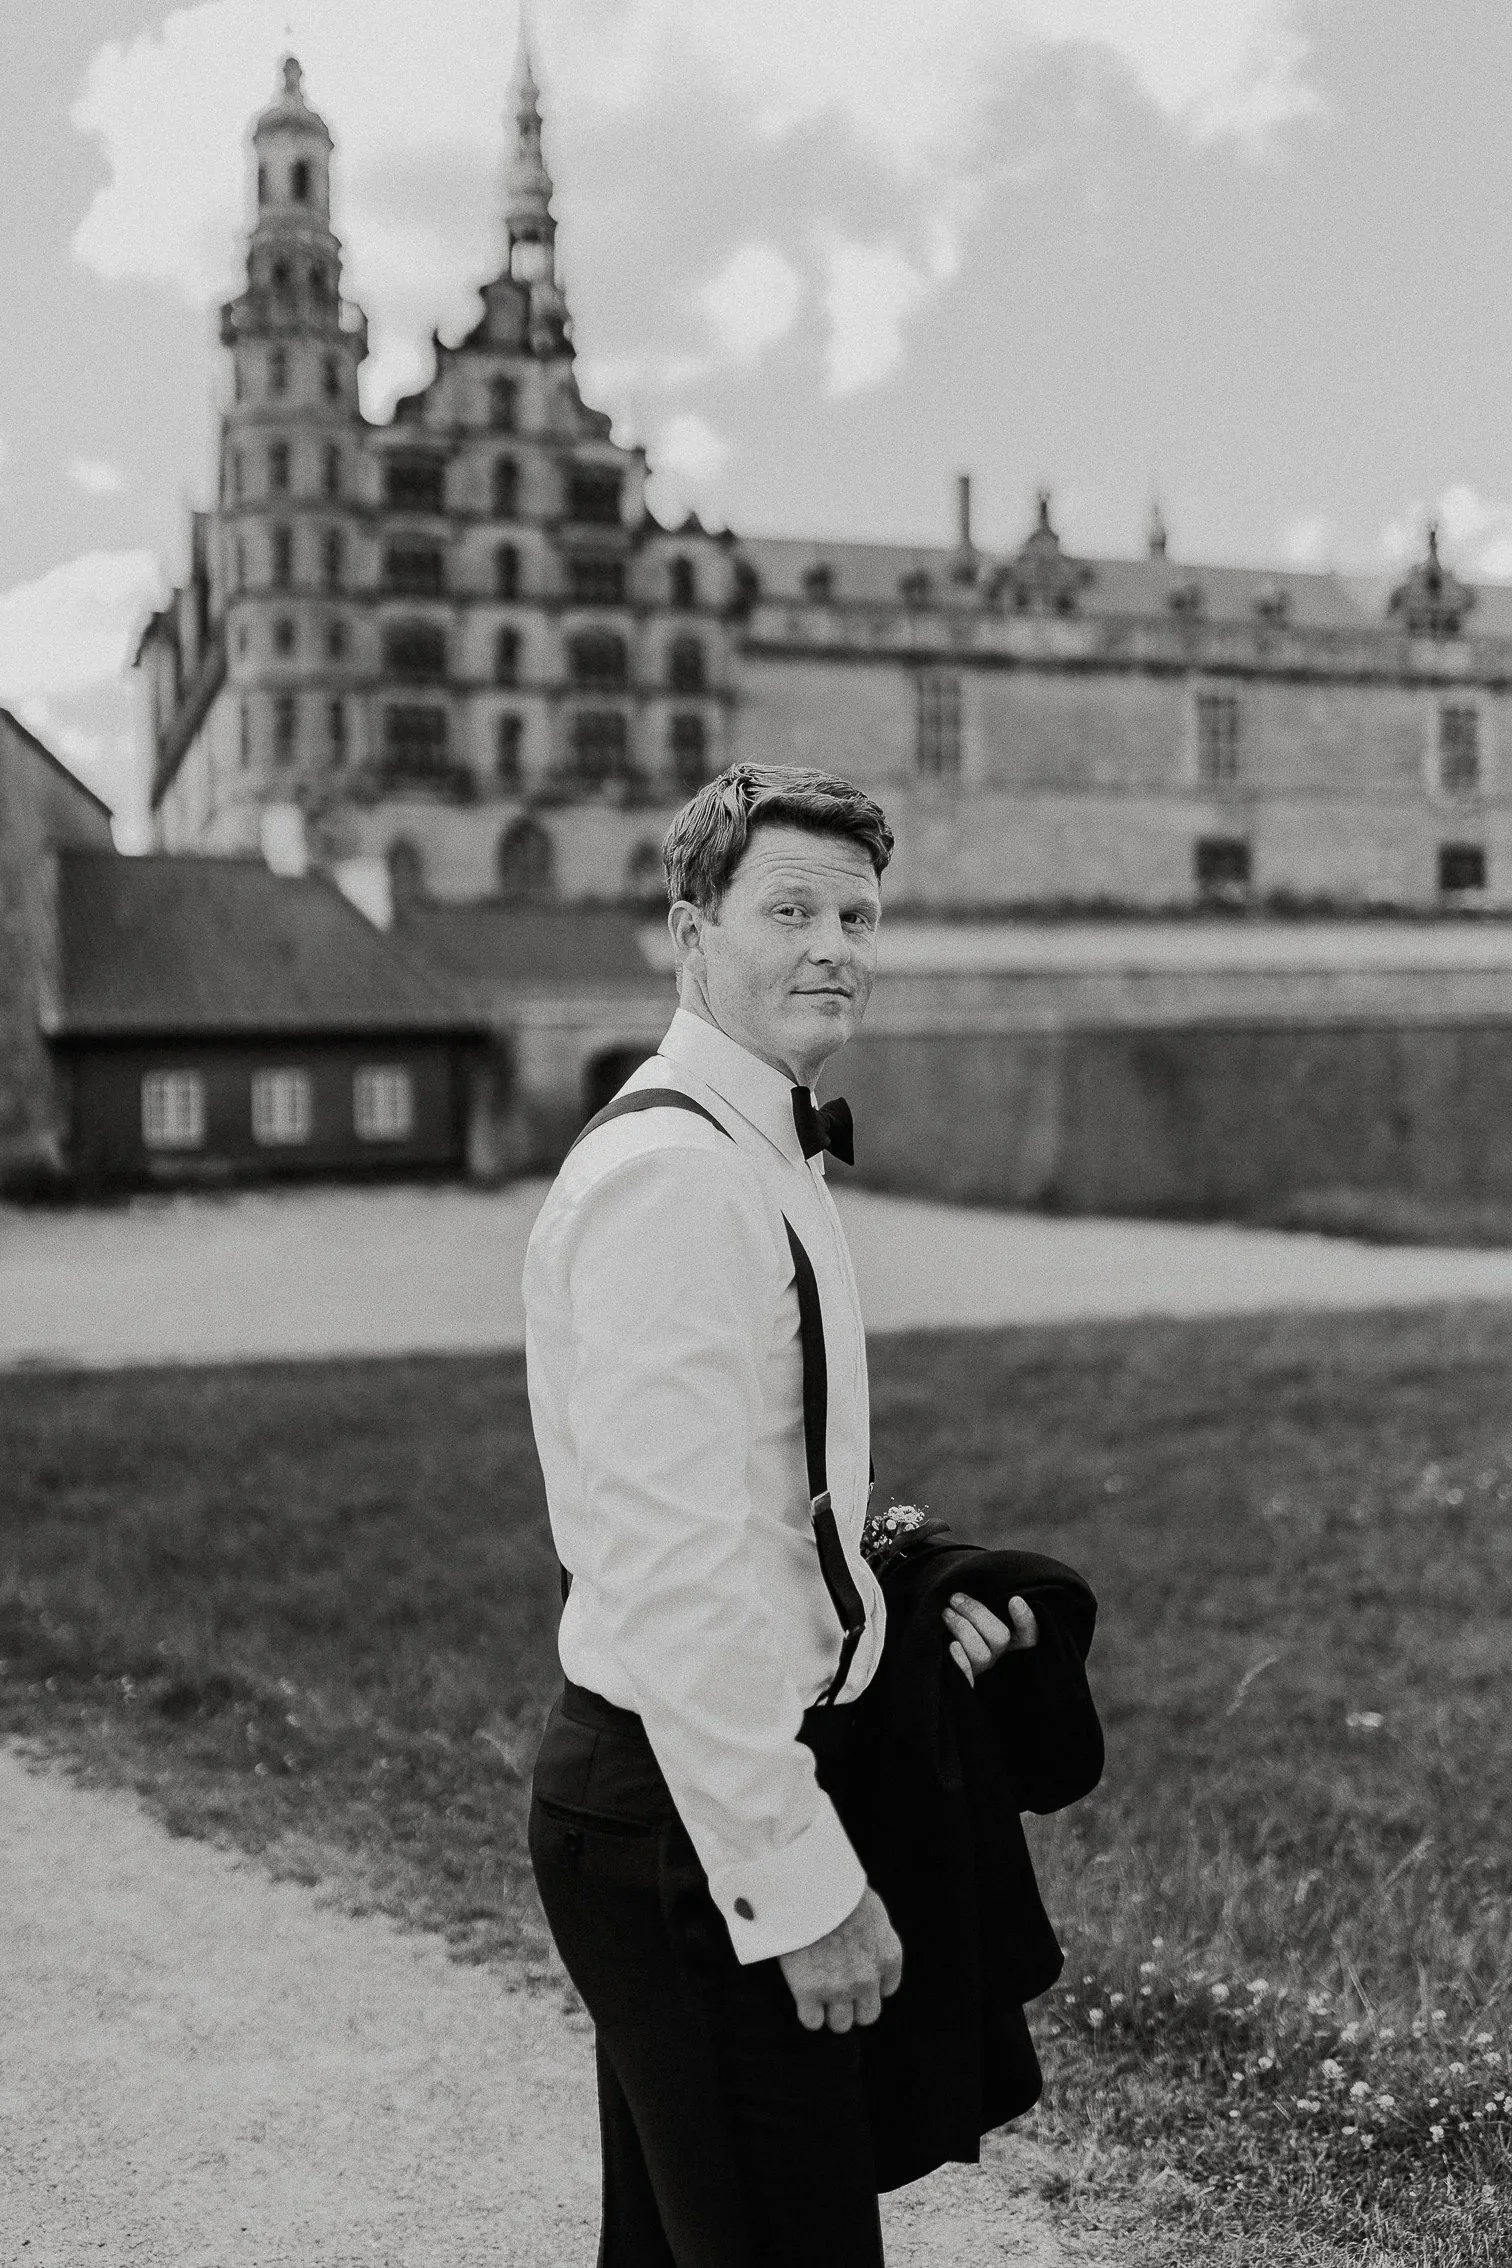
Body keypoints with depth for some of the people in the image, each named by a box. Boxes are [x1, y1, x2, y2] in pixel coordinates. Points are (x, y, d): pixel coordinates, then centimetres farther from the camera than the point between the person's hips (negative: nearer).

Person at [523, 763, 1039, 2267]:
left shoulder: (756, 1157, 14)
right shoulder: (673, 1175, -20)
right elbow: (674, 1576, -25)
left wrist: (888, 1581, 9)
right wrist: (799, 1882, -22)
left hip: (690, 1796, 10)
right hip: (693, 1807, -10)